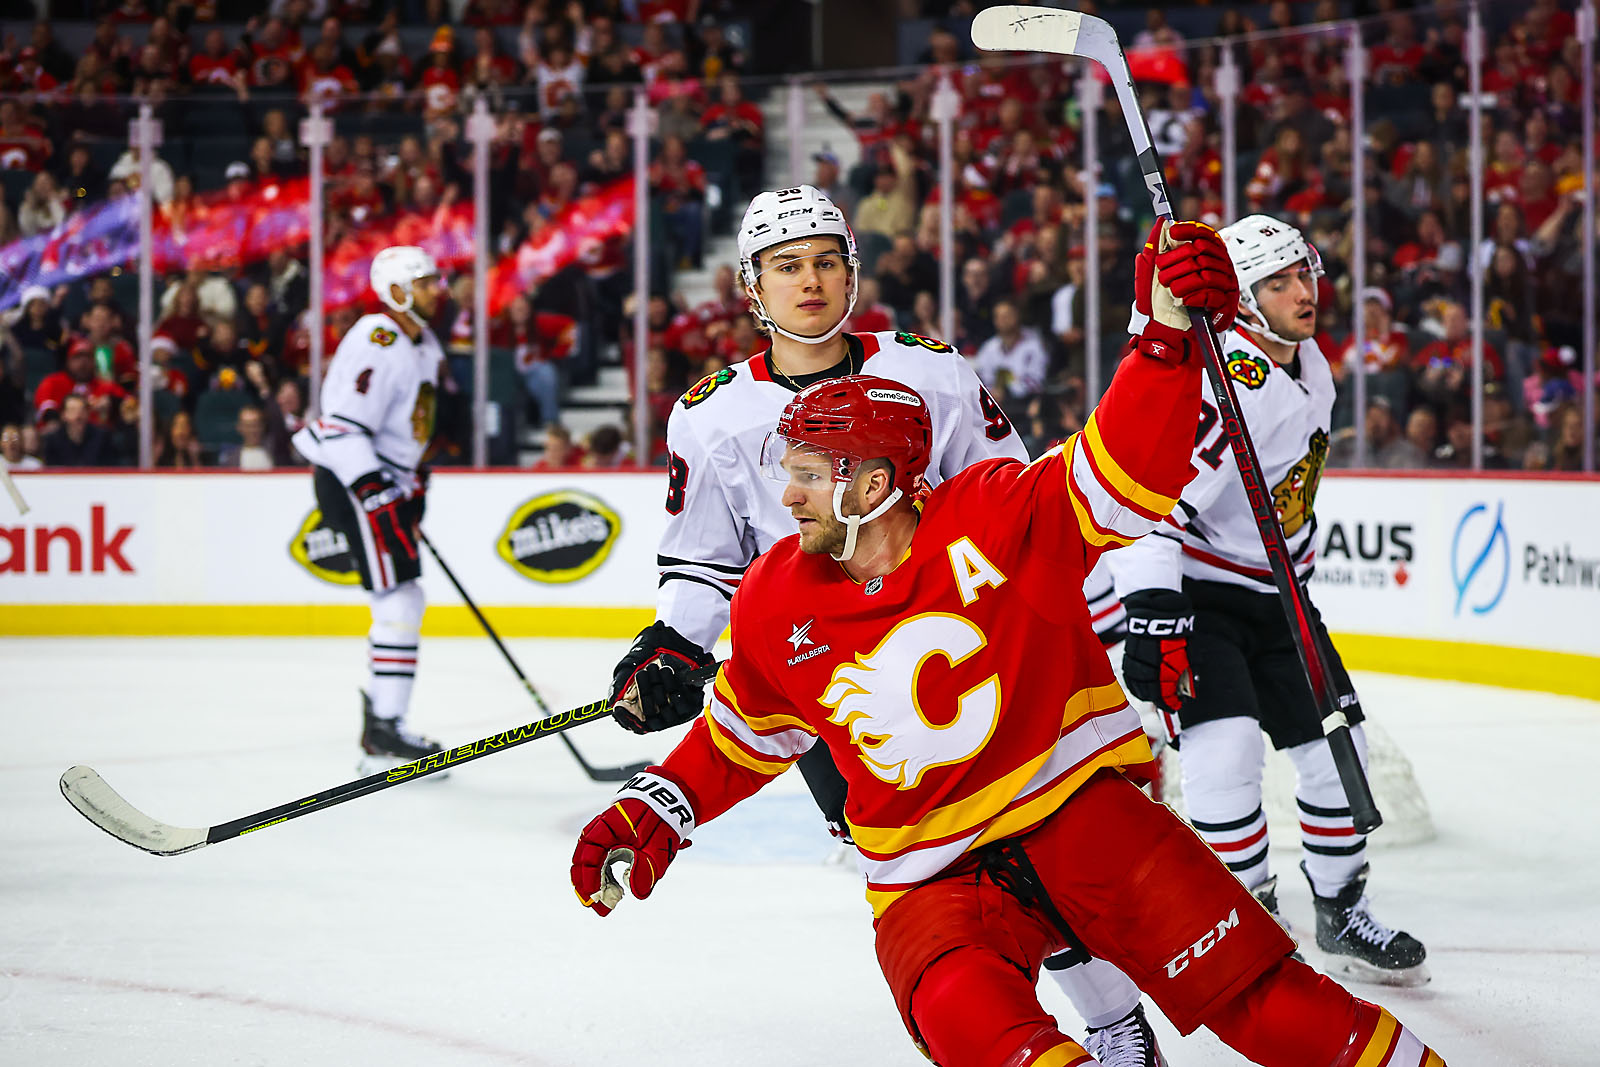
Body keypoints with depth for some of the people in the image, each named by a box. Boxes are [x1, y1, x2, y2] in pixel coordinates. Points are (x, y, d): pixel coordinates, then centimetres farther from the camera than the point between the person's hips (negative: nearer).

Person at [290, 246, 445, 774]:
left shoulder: (423, 344, 14)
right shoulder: (377, 344, -19)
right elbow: (343, 426, -25)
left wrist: (415, 483, 23)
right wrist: (376, 492, -28)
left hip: (386, 478, 11)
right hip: (352, 479, -11)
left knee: (403, 604, 14)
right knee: (399, 600, -13)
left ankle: (381, 719, 22)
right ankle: (385, 730, -11)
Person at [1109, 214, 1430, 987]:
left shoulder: (1311, 367, 3)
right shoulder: (1228, 379, -26)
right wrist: (1152, 619, -40)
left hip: (1272, 591, 9)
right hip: (1191, 589, -9)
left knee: (1337, 744, 8)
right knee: (1225, 744, -23)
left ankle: (1341, 916, 24)